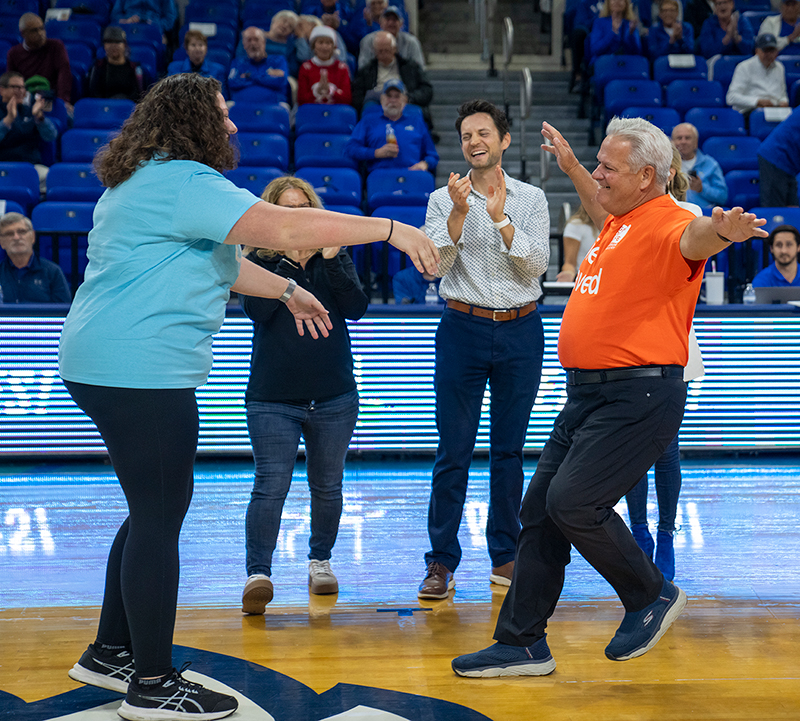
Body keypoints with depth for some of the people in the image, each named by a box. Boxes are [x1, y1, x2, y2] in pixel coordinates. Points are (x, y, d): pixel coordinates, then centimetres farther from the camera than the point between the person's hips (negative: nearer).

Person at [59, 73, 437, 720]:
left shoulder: (149, 180, 19)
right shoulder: (184, 182, -15)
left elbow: (217, 260, 29)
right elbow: (283, 228, -23)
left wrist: (288, 290, 33)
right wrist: (390, 229, -19)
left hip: (108, 368, 11)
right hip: (142, 373, -11)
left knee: (152, 513, 19)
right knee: (159, 518, -5)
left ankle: (110, 653, 28)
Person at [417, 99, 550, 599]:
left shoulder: (531, 199, 6)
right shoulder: (444, 200, 4)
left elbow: (536, 266, -4)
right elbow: (434, 265, -8)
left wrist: (501, 219, -14)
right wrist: (459, 213, -18)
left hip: (521, 331, 1)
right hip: (463, 328, -1)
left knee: (509, 448, 7)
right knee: (453, 450, -3)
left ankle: (505, 557, 16)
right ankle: (442, 562, 1)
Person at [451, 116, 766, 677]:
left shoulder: (667, 224, -14)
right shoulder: (622, 222, 15)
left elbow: (695, 239, -39)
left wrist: (722, 231, -60)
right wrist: (570, 165, 49)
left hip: (638, 398, -10)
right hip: (589, 394, 10)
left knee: (573, 502, -18)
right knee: (540, 508, 9)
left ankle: (652, 594, 8)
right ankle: (523, 644, 18)